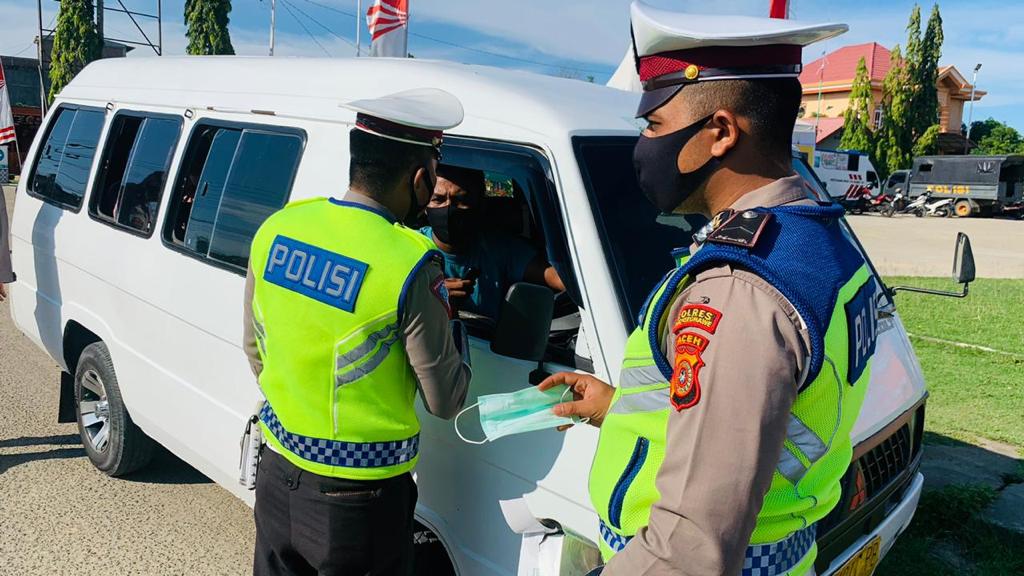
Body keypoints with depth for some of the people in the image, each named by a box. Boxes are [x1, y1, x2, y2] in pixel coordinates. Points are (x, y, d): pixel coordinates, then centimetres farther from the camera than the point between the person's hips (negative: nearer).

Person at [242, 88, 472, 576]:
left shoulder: (275, 229, -5)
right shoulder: (409, 268, -24)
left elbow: (254, 349, 8)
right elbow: (445, 401, -13)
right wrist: (444, 324, 2)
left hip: (277, 476, 6)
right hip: (360, 498, -5)